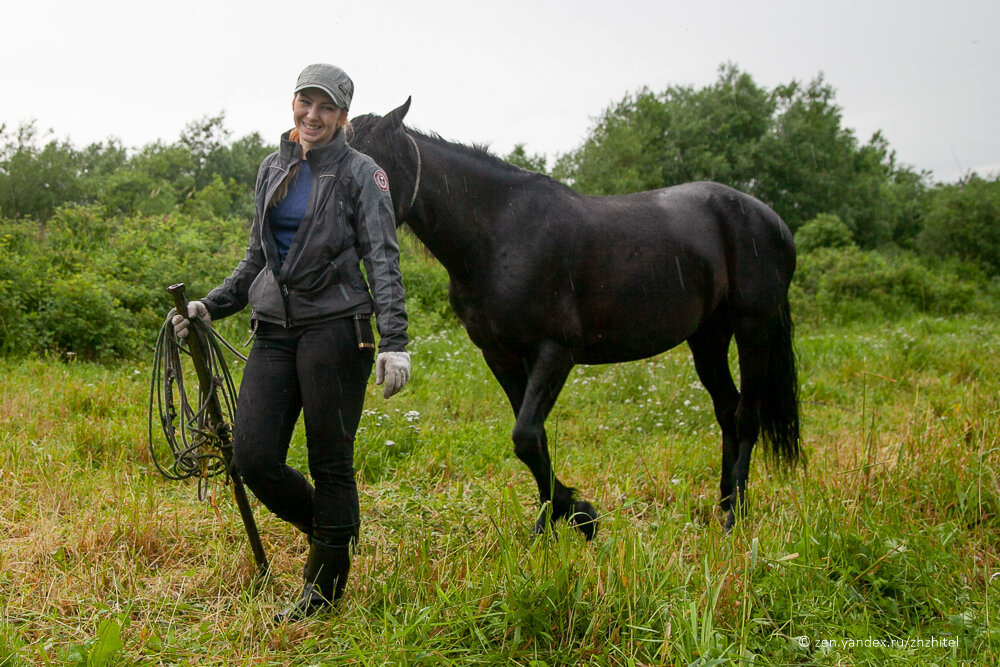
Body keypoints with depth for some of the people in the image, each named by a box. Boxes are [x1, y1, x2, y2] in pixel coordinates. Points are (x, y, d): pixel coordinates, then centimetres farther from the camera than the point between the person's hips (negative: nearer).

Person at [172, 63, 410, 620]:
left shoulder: (361, 173, -3)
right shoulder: (273, 169, 15)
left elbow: (383, 261, -9)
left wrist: (395, 342, -19)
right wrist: (210, 306, 12)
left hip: (334, 328, -6)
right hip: (274, 329, 6)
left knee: (330, 464, 1)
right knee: (254, 459, -2)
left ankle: (325, 589, 17)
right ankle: (329, 531, 26)